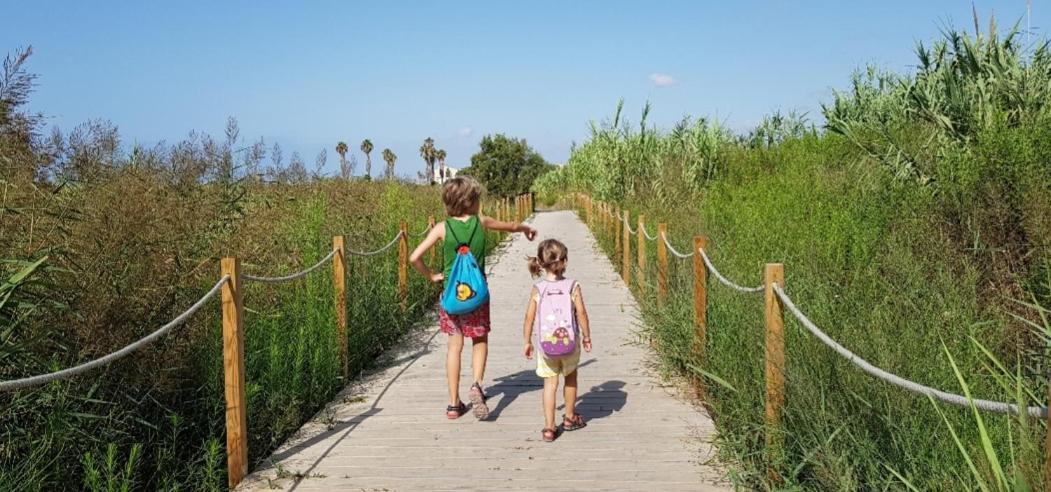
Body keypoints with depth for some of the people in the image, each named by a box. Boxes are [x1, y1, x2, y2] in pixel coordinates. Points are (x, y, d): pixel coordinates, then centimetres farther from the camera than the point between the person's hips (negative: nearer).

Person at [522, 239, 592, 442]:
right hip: (569, 342, 0)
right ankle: (569, 417, 37)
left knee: (550, 383, 8)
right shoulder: (573, 287, -10)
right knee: (570, 378, 22)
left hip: (546, 345, 0)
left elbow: (529, 316, -3)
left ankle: (549, 427, 6)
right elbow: (581, 313, -10)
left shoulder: (537, 289, -6)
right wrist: (586, 336, 4)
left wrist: (527, 341, 9)